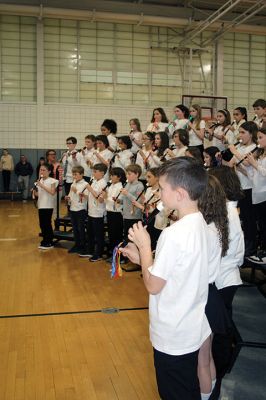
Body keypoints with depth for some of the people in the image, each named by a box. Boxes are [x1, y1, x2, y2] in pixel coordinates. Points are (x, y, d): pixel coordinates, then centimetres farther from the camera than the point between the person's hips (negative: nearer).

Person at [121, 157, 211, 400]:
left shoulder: (174, 234, -28)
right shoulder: (199, 224, 0)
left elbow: (153, 285, -20)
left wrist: (144, 245, -11)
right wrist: (141, 257, 4)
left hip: (173, 337, -8)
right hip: (193, 328, 8)